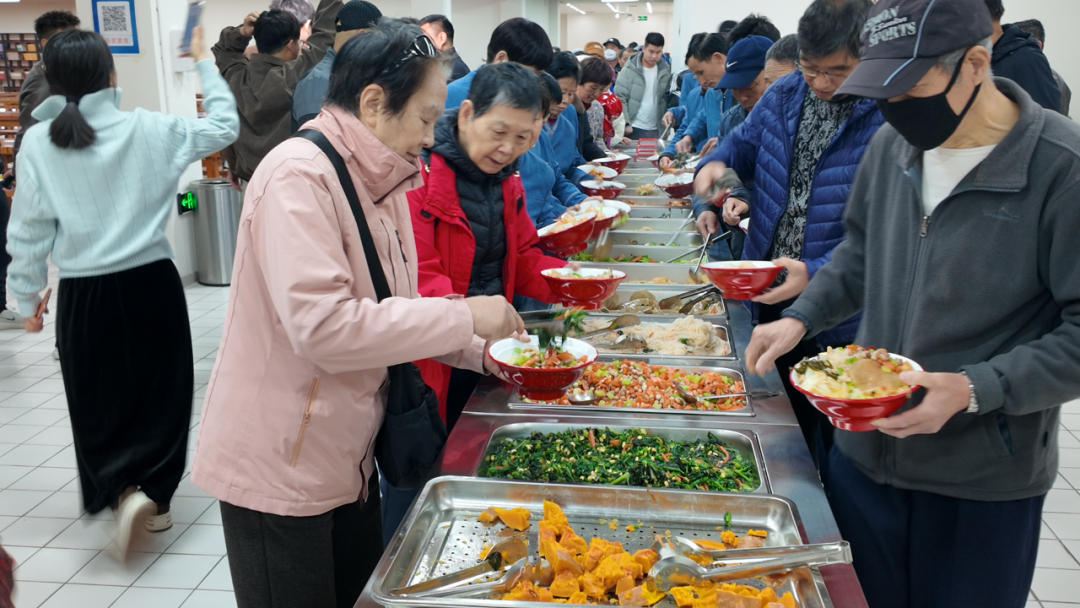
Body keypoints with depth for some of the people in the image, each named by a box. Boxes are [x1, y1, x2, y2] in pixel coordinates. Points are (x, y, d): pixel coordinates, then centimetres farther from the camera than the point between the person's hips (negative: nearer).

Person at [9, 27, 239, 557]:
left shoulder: (37, 142, -6)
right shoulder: (148, 129, -7)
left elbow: (29, 232, -2)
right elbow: (223, 126, 7)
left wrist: (27, 298, 10)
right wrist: (203, 63, 18)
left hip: (85, 296, 0)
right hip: (152, 284, 0)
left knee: (99, 402, 14)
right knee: (160, 391, 14)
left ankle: (123, 491, -1)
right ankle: (154, 497, 18)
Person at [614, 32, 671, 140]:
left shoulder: (665, 71, 5)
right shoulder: (630, 70, -4)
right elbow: (619, 98, -6)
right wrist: (625, 124, -13)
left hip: (655, 130, 3)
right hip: (633, 129, -3)